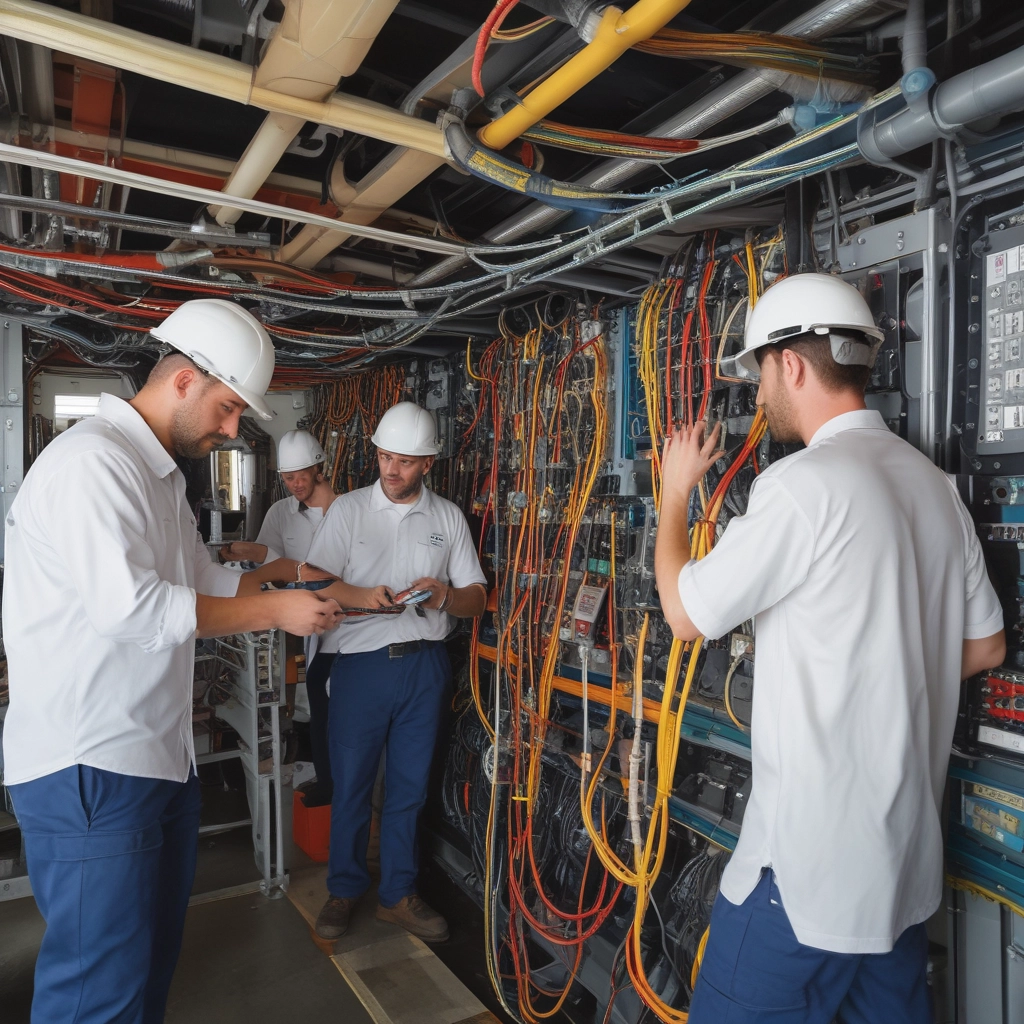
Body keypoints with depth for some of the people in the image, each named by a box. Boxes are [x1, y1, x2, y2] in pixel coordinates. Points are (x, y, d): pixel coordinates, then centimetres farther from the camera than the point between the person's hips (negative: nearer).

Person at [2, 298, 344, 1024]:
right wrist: (276, 611, -18)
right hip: (90, 769, -10)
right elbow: (129, 606, -26)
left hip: (162, 755, 10)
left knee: (157, 946, 20)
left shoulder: (161, 473, 16)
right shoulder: (92, 459, -17)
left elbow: (208, 578, 21)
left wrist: (296, 589, 9)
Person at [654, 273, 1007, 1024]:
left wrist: (675, 491, 1)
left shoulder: (804, 484, -19)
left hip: (812, 859, -8)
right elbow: (984, 647, 13)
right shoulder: (935, 483, 6)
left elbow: (687, 612, -12)